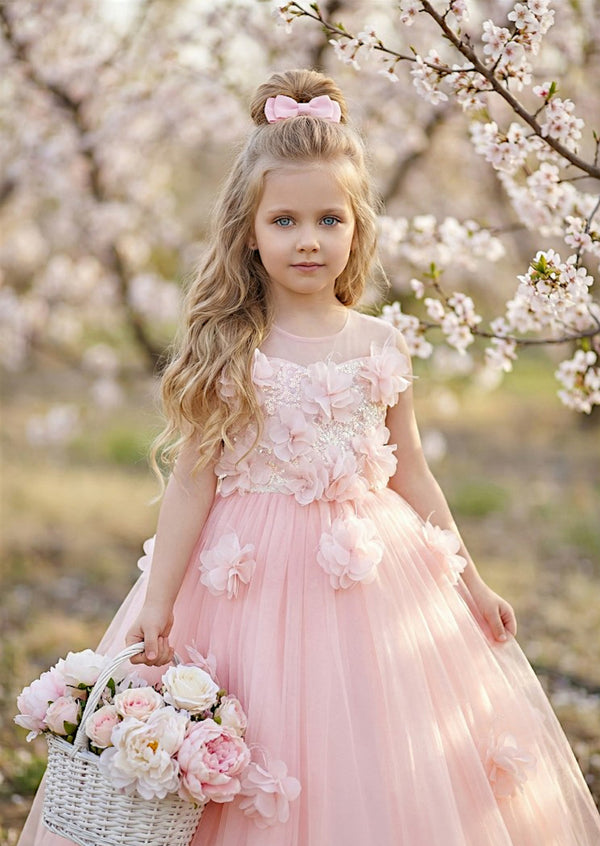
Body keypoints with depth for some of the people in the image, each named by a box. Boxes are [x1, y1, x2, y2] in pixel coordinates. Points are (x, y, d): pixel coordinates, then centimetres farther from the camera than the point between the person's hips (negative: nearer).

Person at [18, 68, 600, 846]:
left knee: (366, 773, 8)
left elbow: (412, 477, 10)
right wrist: (157, 604, -6)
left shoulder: (379, 346, 2)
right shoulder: (227, 352, -6)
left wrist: (468, 584, 12)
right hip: (248, 579, -2)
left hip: (367, 577, 3)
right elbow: (192, 483, -4)